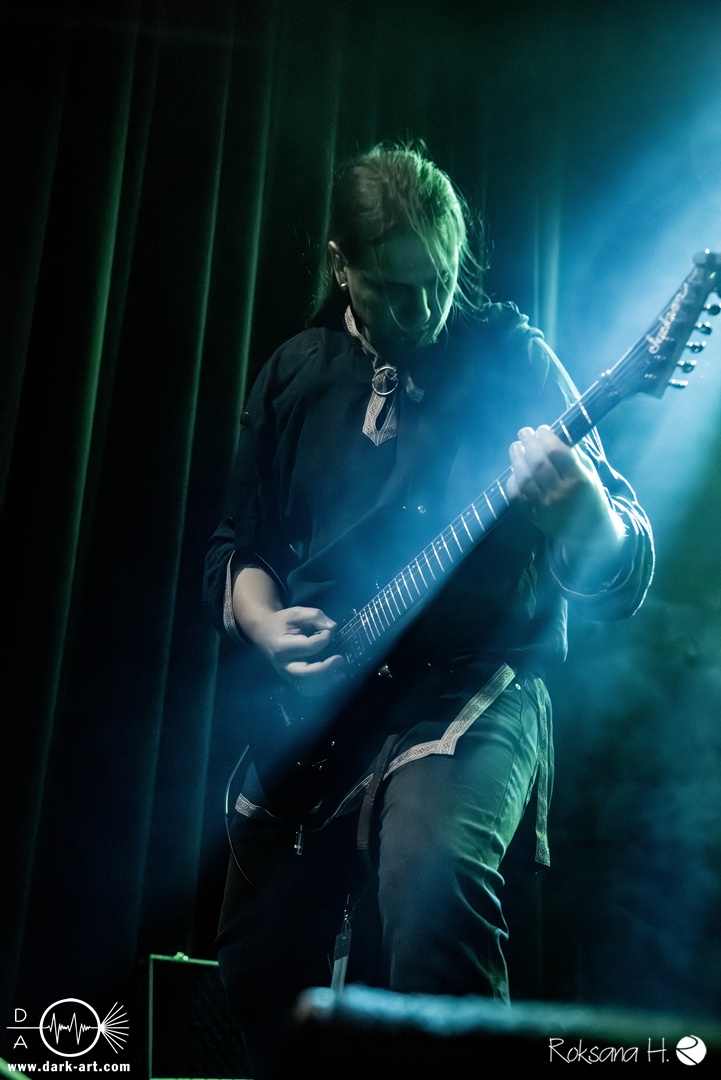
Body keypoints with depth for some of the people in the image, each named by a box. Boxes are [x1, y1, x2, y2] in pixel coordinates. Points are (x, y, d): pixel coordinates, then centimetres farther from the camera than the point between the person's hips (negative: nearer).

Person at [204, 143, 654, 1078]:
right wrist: (264, 623, -7)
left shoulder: (512, 359, -5)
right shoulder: (293, 378, 7)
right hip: (313, 712, 5)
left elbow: (623, 582, -9)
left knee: (428, 871, -34)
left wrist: (575, 497, -31)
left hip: (470, 690, -4)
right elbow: (233, 549, 14)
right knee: (260, 967, 11)